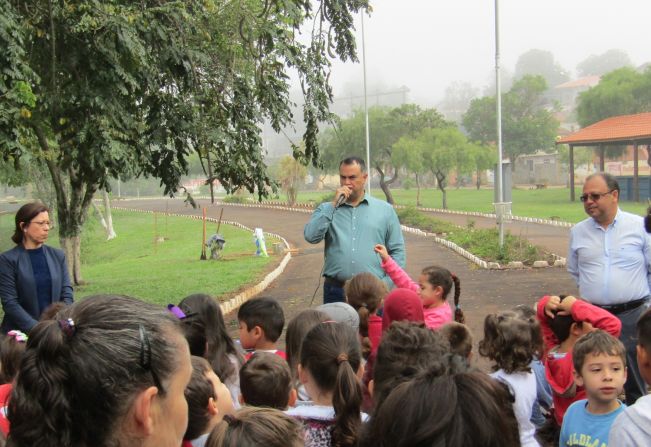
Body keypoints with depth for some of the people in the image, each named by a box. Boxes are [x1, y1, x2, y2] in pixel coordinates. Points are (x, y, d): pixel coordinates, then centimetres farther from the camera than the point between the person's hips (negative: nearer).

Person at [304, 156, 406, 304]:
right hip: (335, 291, 1)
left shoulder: (385, 210, 9)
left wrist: (386, 284, -3)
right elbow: (311, 236, -7)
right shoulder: (326, 210, 11)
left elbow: (397, 251, 9)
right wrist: (333, 204, -7)